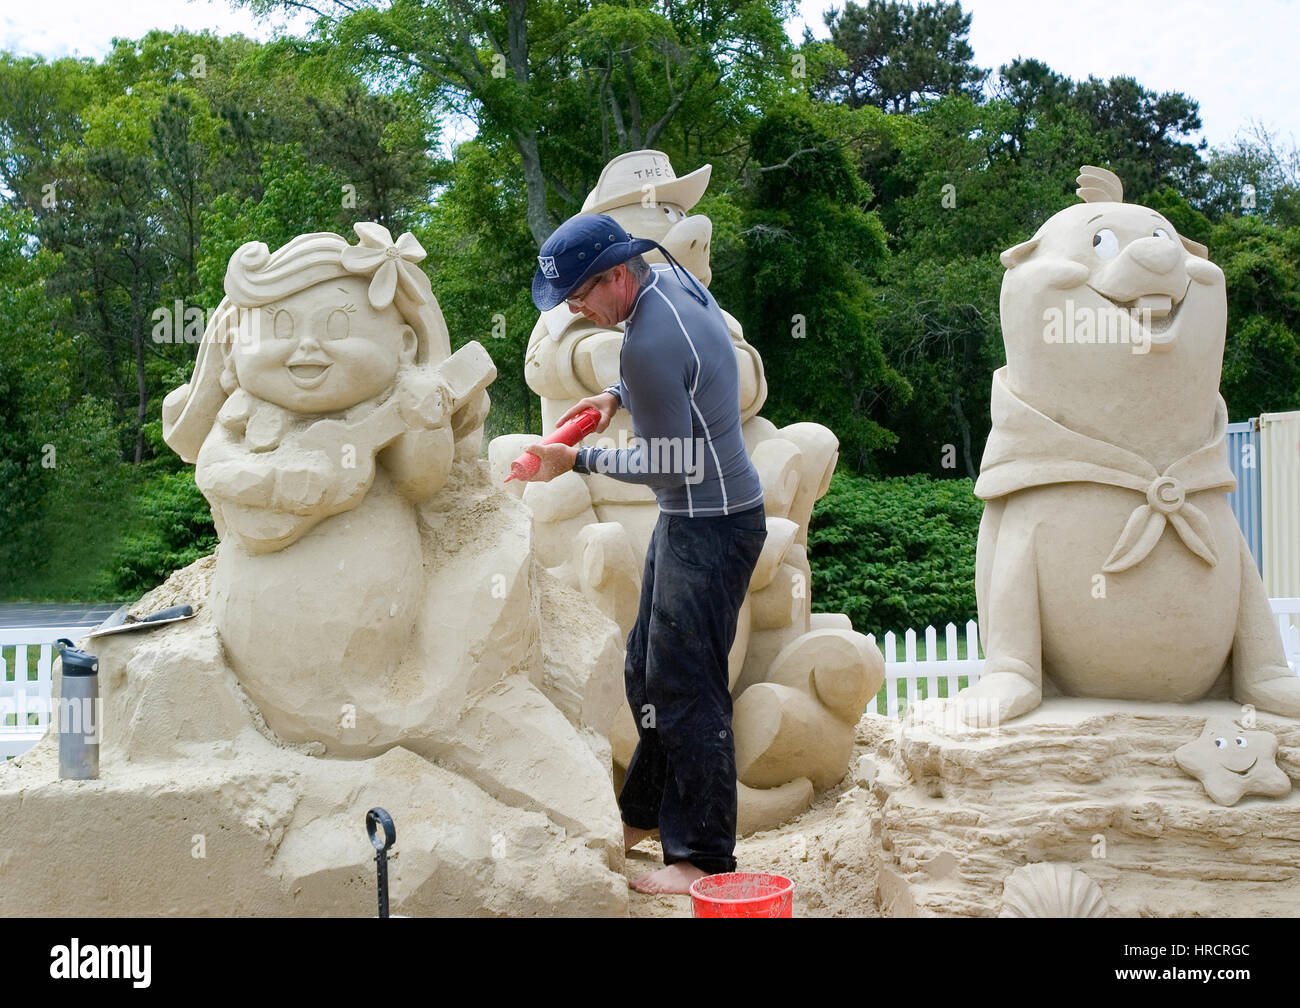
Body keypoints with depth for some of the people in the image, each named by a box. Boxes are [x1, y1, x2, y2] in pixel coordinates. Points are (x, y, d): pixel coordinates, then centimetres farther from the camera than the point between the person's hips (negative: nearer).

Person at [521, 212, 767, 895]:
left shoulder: (648, 343, -26)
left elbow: (669, 464, -20)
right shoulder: (672, 277, 4)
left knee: (685, 685, -5)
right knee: (647, 669, 19)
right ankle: (646, 812, 34)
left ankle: (703, 858, 5)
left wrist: (578, 461, -11)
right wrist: (615, 395, 9)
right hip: (691, 516, 11)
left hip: (710, 525, -11)